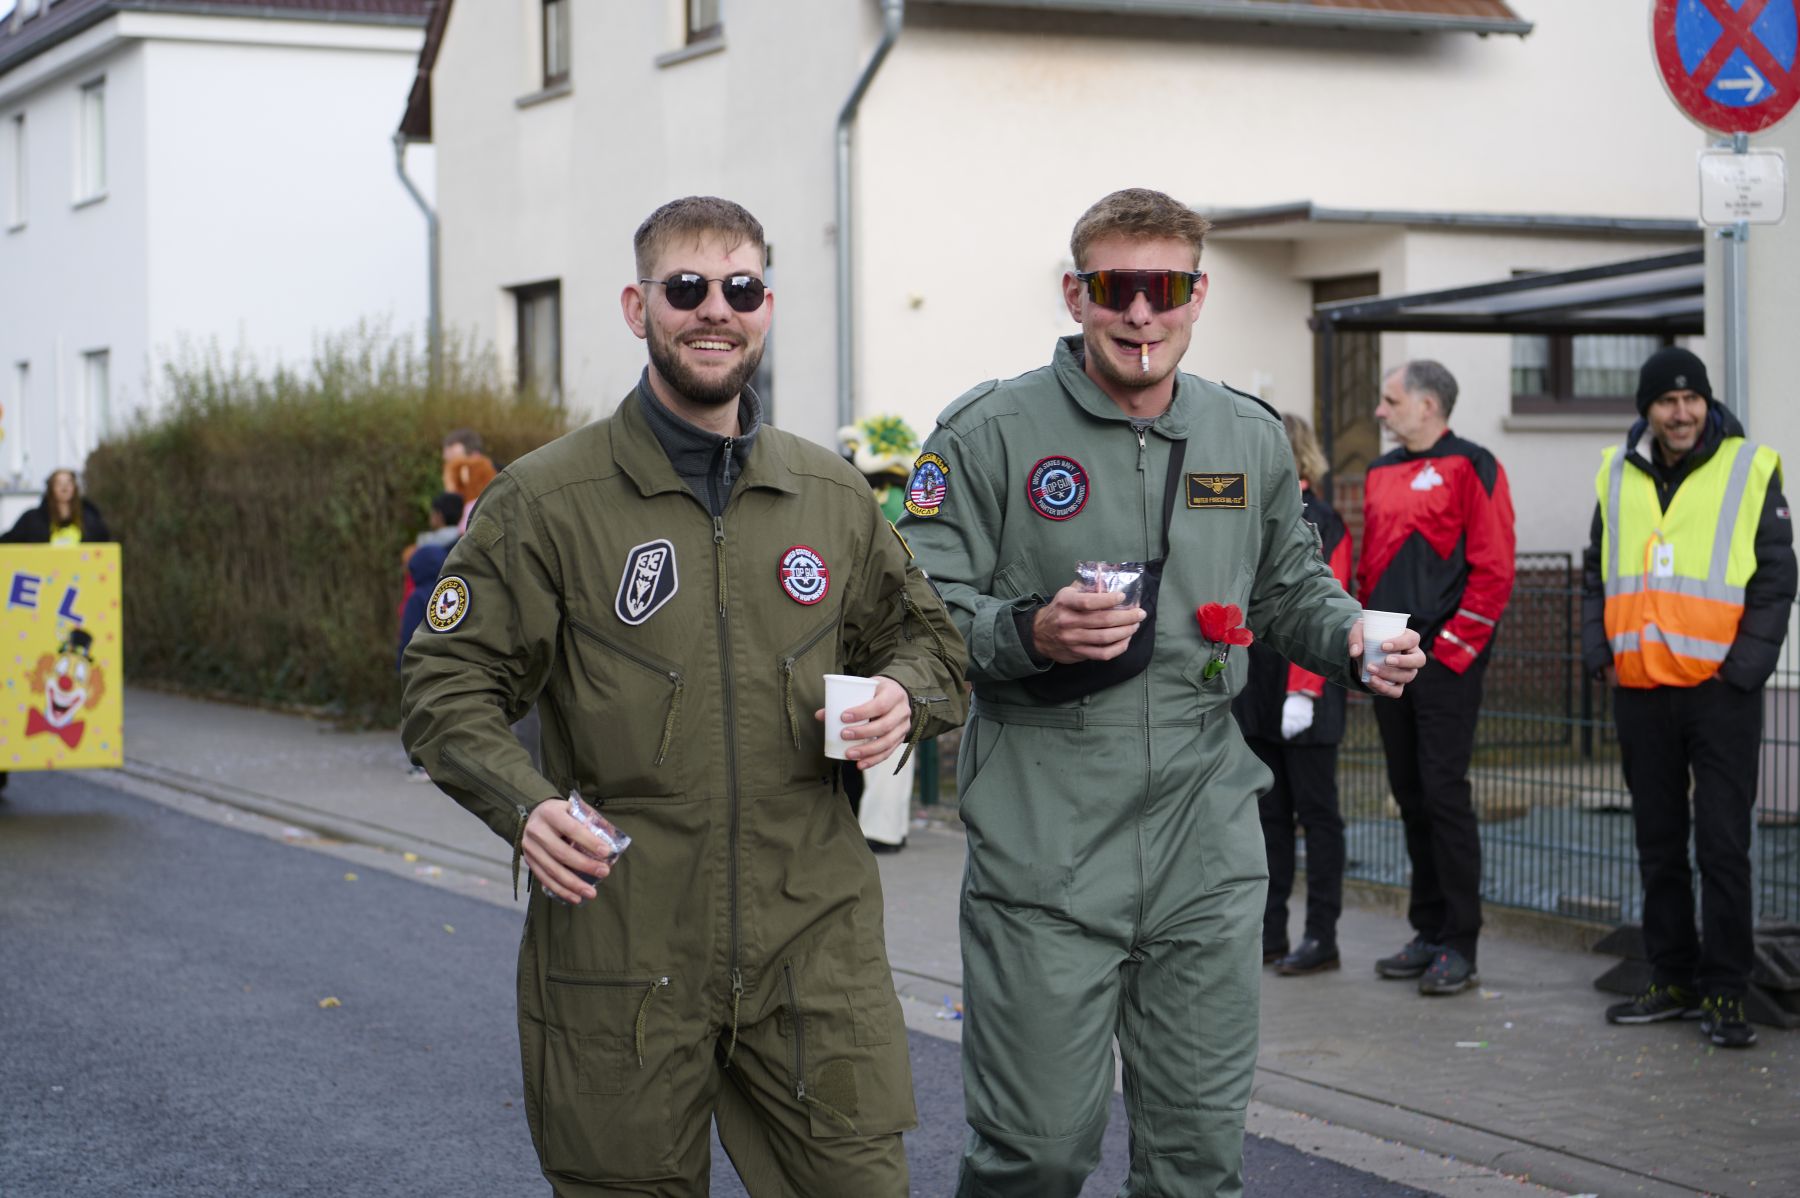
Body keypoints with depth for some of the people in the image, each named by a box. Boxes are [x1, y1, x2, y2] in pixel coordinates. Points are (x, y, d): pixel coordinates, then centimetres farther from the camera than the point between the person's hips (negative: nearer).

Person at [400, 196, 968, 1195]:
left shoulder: (832, 496, 9)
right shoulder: (545, 501, -2)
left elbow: (925, 636, 21)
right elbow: (449, 685, -2)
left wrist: (905, 695, -2)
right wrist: (523, 806, -20)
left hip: (815, 943, 3)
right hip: (618, 953, -2)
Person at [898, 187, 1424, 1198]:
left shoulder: (1252, 439, 11)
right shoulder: (992, 432, -4)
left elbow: (1291, 586, 24)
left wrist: (1353, 638, 4)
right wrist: (1028, 633, -22)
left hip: (1207, 840, 4)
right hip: (1045, 843, -4)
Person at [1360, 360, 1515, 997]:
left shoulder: (1470, 467, -6)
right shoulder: (1380, 474, 17)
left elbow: (1493, 570, -11)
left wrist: (1453, 644, -14)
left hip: (1445, 659, -7)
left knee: (1445, 794, -8)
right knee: (1410, 795, 10)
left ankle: (1459, 945, -3)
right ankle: (1428, 932, 17)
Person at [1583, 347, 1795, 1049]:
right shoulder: (1618, 475, 9)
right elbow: (1596, 575, 18)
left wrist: (1743, 669, -10)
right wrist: (1601, 655, 5)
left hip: (1719, 693, -4)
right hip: (1639, 693, 4)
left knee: (1723, 847, -3)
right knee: (1659, 846, 11)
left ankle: (1724, 994, 3)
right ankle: (1673, 982, 21)